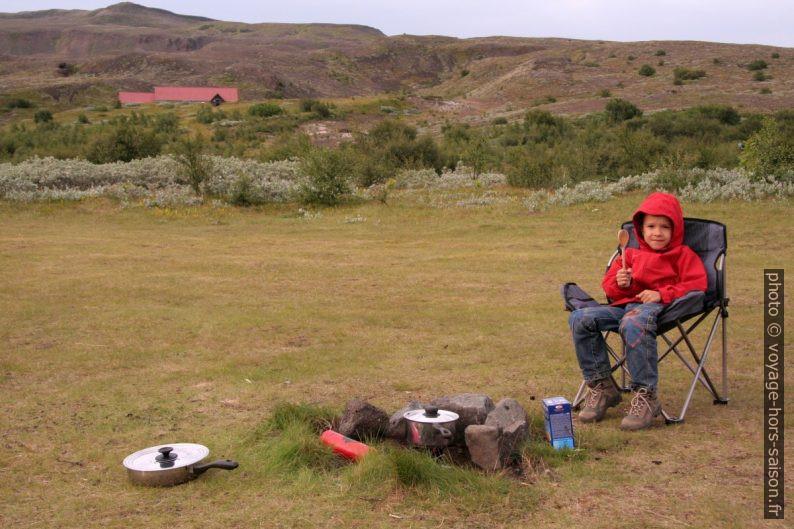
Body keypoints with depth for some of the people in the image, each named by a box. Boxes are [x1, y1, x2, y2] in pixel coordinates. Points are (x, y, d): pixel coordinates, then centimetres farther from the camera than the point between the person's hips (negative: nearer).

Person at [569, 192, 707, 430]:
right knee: (580, 318, -19)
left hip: (655, 306, -6)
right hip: (625, 304, 6)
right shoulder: (631, 255, 29)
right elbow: (608, 284, 26)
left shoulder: (683, 254, 16)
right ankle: (601, 386, -10)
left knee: (633, 323, -43)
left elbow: (697, 284, 2)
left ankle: (646, 395, -34)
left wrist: (662, 293, -11)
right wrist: (620, 283, 0)